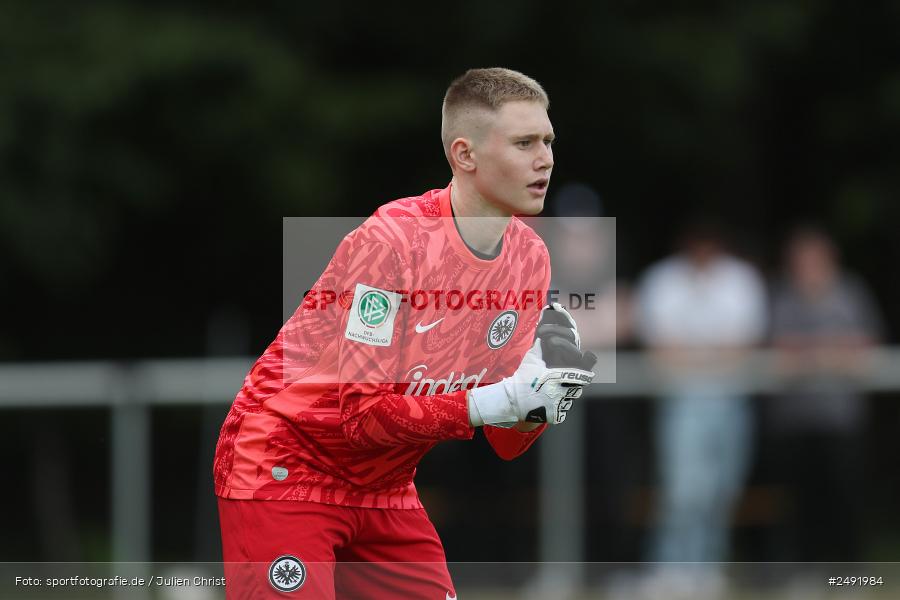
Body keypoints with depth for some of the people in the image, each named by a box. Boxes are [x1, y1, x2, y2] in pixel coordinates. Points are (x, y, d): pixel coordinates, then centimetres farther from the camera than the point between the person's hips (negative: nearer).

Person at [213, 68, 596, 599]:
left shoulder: (531, 258, -1)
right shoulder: (389, 241, -23)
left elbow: (504, 444, 3)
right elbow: (364, 413, -26)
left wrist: (531, 407, -19)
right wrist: (491, 402, -33)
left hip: (385, 490, 7)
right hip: (283, 470, -7)